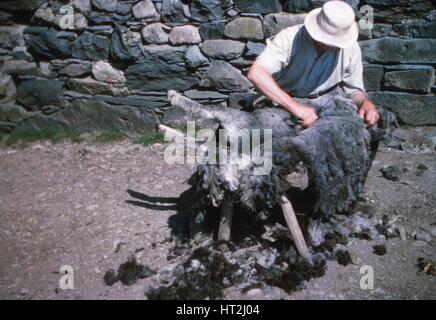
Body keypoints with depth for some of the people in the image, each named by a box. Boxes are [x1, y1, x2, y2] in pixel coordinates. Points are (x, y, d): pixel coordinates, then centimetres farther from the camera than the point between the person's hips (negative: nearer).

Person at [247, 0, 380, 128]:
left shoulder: (350, 49, -16)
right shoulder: (289, 38, -27)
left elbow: (354, 89, -3)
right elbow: (255, 73, -41)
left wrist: (365, 102, -27)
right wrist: (294, 106, -50)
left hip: (321, 110, 2)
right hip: (281, 107, -2)